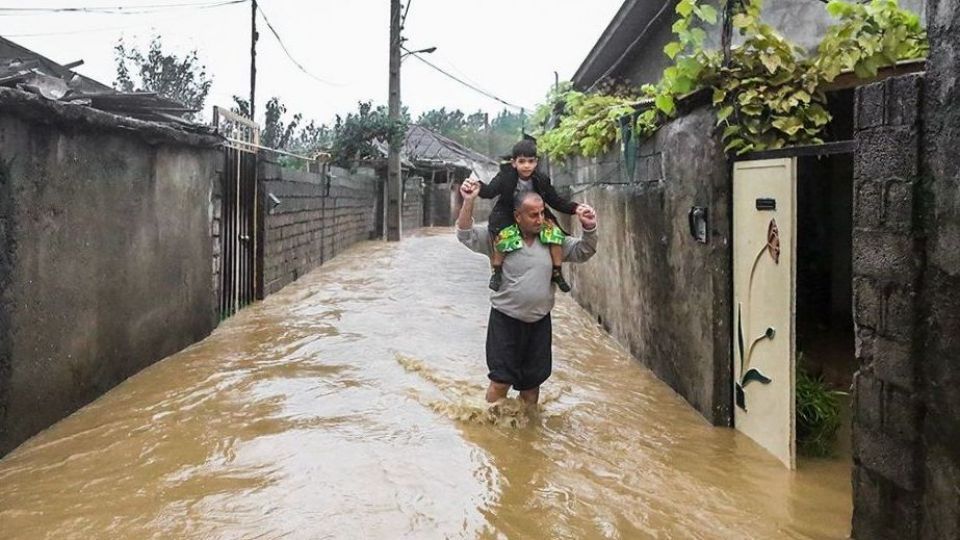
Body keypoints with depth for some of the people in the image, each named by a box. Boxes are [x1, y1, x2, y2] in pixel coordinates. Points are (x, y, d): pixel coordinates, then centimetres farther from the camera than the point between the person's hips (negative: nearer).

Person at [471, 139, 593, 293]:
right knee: (503, 236, -33)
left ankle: (557, 273, -3)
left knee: (555, 233, -18)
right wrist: (479, 186, -50)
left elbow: (556, 201, 0)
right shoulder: (505, 176, -14)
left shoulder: (541, 180, -6)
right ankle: (496, 272, -11)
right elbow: (490, 191, -27)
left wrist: (575, 208, -15)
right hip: (508, 217, -3)